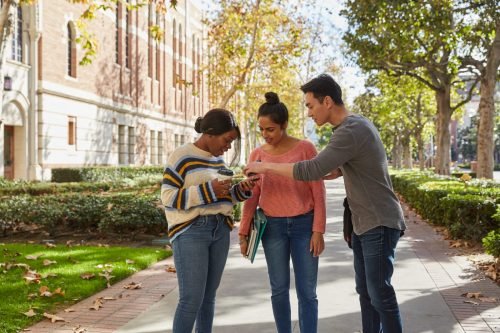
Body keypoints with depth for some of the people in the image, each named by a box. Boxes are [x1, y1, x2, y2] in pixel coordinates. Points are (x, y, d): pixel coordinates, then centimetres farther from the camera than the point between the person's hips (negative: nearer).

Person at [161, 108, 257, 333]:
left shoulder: (218, 159, 13)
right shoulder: (181, 156, -9)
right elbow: (167, 197, -13)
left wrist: (242, 190, 1)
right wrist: (207, 190, -20)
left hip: (220, 230, 7)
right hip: (190, 231, -7)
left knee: (209, 296, 10)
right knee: (192, 299, -7)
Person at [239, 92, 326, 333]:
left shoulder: (305, 148, -6)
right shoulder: (257, 154, 3)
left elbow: (318, 192, -5)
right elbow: (252, 198, 6)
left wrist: (318, 231, -9)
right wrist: (243, 233, 3)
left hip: (304, 225, -2)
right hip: (273, 227, 2)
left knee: (306, 292, 0)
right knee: (279, 289, 9)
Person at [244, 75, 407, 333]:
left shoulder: (351, 131, -20)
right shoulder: (355, 125, 10)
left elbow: (313, 170, -27)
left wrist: (267, 167, -18)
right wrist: (336, 172, 9)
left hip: (380, 224, -9)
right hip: (363, 224, 9)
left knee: (380, 293, -3)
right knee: (365, 291, 12)